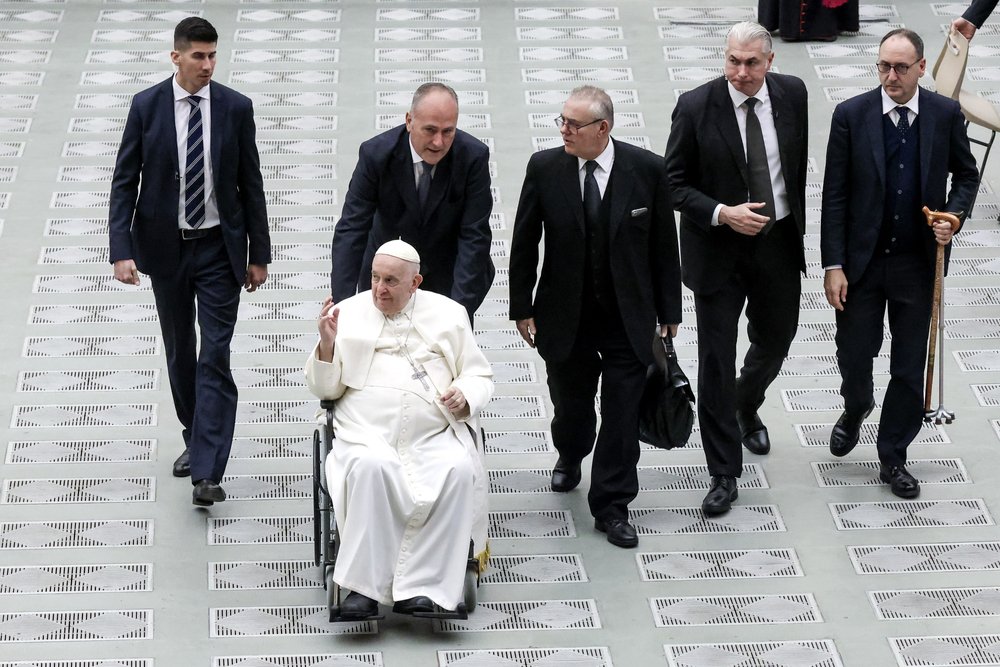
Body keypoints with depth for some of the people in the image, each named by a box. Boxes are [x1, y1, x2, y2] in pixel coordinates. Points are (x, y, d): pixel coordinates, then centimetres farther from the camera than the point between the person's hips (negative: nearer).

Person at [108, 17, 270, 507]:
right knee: (179, 351, 15)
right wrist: (122, 250, -13)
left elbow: (251, 184, 1)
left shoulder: (236, 108, -5)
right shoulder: (146, 106, -5)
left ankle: (207, 474, -14)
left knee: (215, 356, -9)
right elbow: (124, 181, -4)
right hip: (165, 247, 1)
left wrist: (259, 254, 2)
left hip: (219, 248, -1)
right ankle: (196, 439, 35)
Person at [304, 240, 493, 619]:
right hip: (368, 435, -1)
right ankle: (365, 585, -32)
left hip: (436, 437, 1)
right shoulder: (348, 313, 14)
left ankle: (419, 586, -31)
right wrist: (327, 345, -6)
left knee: (459, 471, -31)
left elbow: (479, 376, 17)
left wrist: (464, 396, -6)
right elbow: (325, 389, 13)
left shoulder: (448, 314, 16)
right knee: (370, 467, -36)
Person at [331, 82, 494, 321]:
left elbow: (474, 236, -20)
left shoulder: (473, 156, -21)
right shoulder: (376, 154, -21)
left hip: (448, 275, 0)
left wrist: (460, 307, -29)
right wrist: (343, 304, -30)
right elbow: (351, 229, -20)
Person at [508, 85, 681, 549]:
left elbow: (664, 245, -2)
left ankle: (611, 507, 14)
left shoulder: (646, 170, -10)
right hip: (566, 316, 1)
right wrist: (522, 307, 0)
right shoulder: (545, 168, -8)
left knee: (622, 414, 1)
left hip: (628, 319, -1)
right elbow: (524, 243, 0)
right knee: (570, 404, 18)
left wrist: (668, 312, 1)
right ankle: (571, 456, 51)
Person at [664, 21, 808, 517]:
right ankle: (724, 475, 6)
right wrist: (723, 214, -24)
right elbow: (675, 184, -10)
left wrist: (798, 222, 13)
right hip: (719, 249, -4)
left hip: (779, 240, 4)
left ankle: (747, 410, 54)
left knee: (775, 340, 21)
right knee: (716, 361, -3)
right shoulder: (696, 108, -15)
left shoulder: (792, 94, -4)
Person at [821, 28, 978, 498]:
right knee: (853, 355, 8)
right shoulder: (851, 115, -8)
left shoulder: (946, 115, -5)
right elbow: (835, 196, -6)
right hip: (862, 261, -1)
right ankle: (856, 409, 43)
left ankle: (893, 458, 22)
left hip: (917, 263, 1)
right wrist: (833, 266, -9)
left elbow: (966, 174, 11)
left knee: (909, 367, 6)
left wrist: (954, 215, -10)